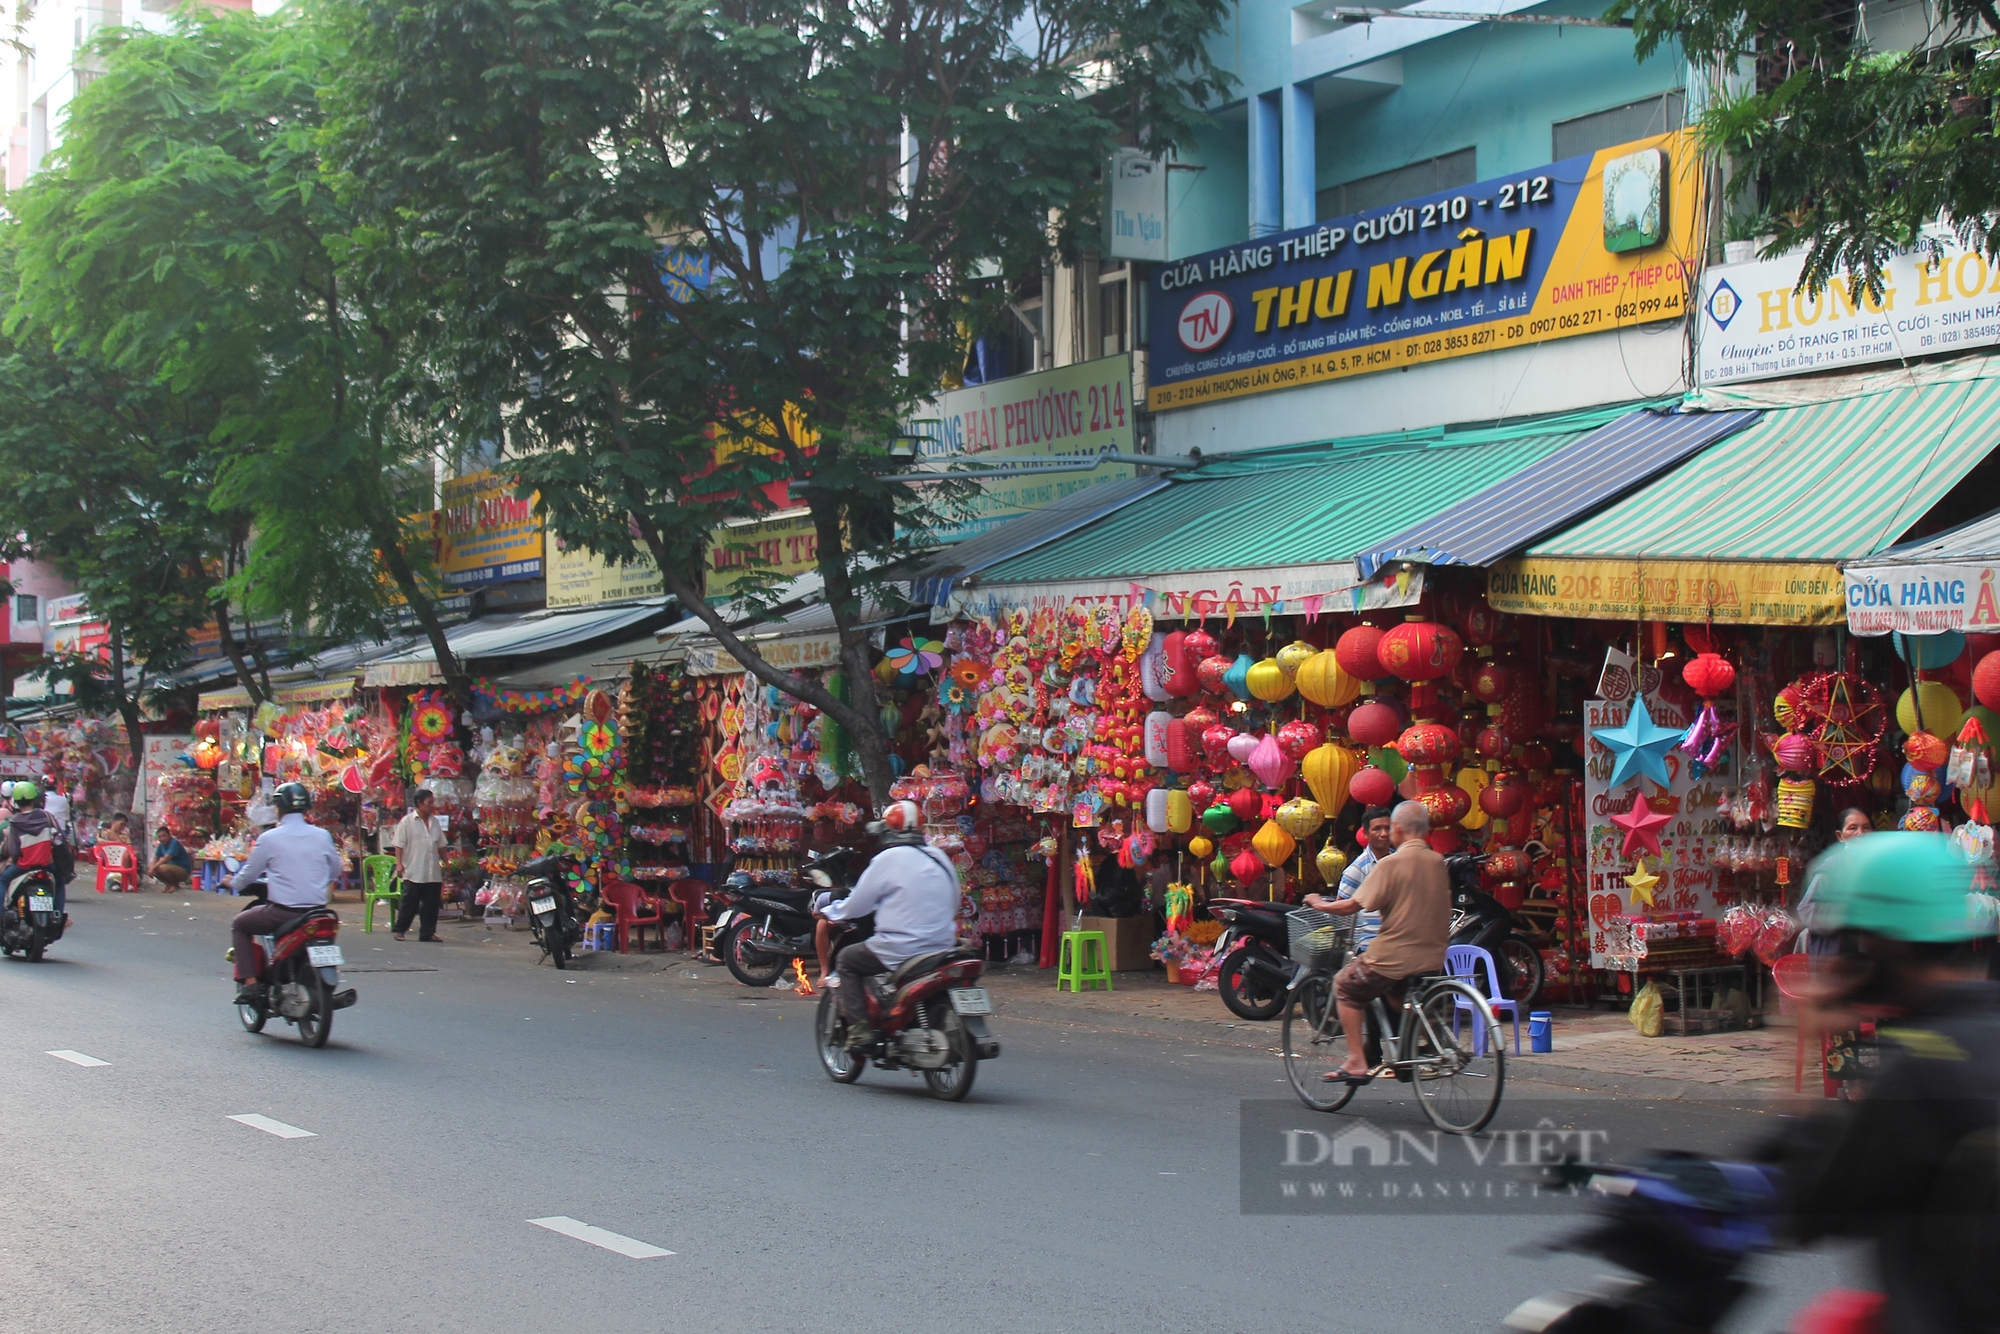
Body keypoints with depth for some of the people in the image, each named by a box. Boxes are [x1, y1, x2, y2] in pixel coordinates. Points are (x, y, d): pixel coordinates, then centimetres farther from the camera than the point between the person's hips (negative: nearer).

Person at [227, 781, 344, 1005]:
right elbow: (336, 870, 13)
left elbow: (249, 875, 3)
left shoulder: (269, 838, -7)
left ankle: (249, 983, 7)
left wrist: (233, 883, 26)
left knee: (239, 926, 20)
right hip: (317, 911, 4)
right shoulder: (322, 836, 2)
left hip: (282, 913, -4)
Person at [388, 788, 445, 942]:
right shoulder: (407, 822, -4)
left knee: (432, 904, 4)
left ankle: (428, 933, 12)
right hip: (413, 872, -5)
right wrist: (399, 864, -13)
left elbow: (440, 845, 19)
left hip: (433, 872, 5)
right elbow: (399, 845, -6)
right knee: (409, 903, -1)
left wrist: (445, 862, 15)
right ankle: (400, 930, 12)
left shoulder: (435, 822, 12)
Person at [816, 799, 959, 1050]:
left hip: (902, 948, -7)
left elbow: (857, 904, -3)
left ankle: (860, 1030, -1)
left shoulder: (889, 859, -7)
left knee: (846, 960, 12)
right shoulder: (940, 858, 11)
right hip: (942, 945, 7)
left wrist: (830, 912, 17)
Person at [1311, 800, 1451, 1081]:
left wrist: (1320, 905, 3)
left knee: (1345, 986, 14)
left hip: (1393, 956, -7)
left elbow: (1355, 905, -13)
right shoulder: (1438, 863, 5)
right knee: (1394, 990, 35)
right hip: (1433, 959, 7)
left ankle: (1357, 1062, 6)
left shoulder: (1391, 863, -14)